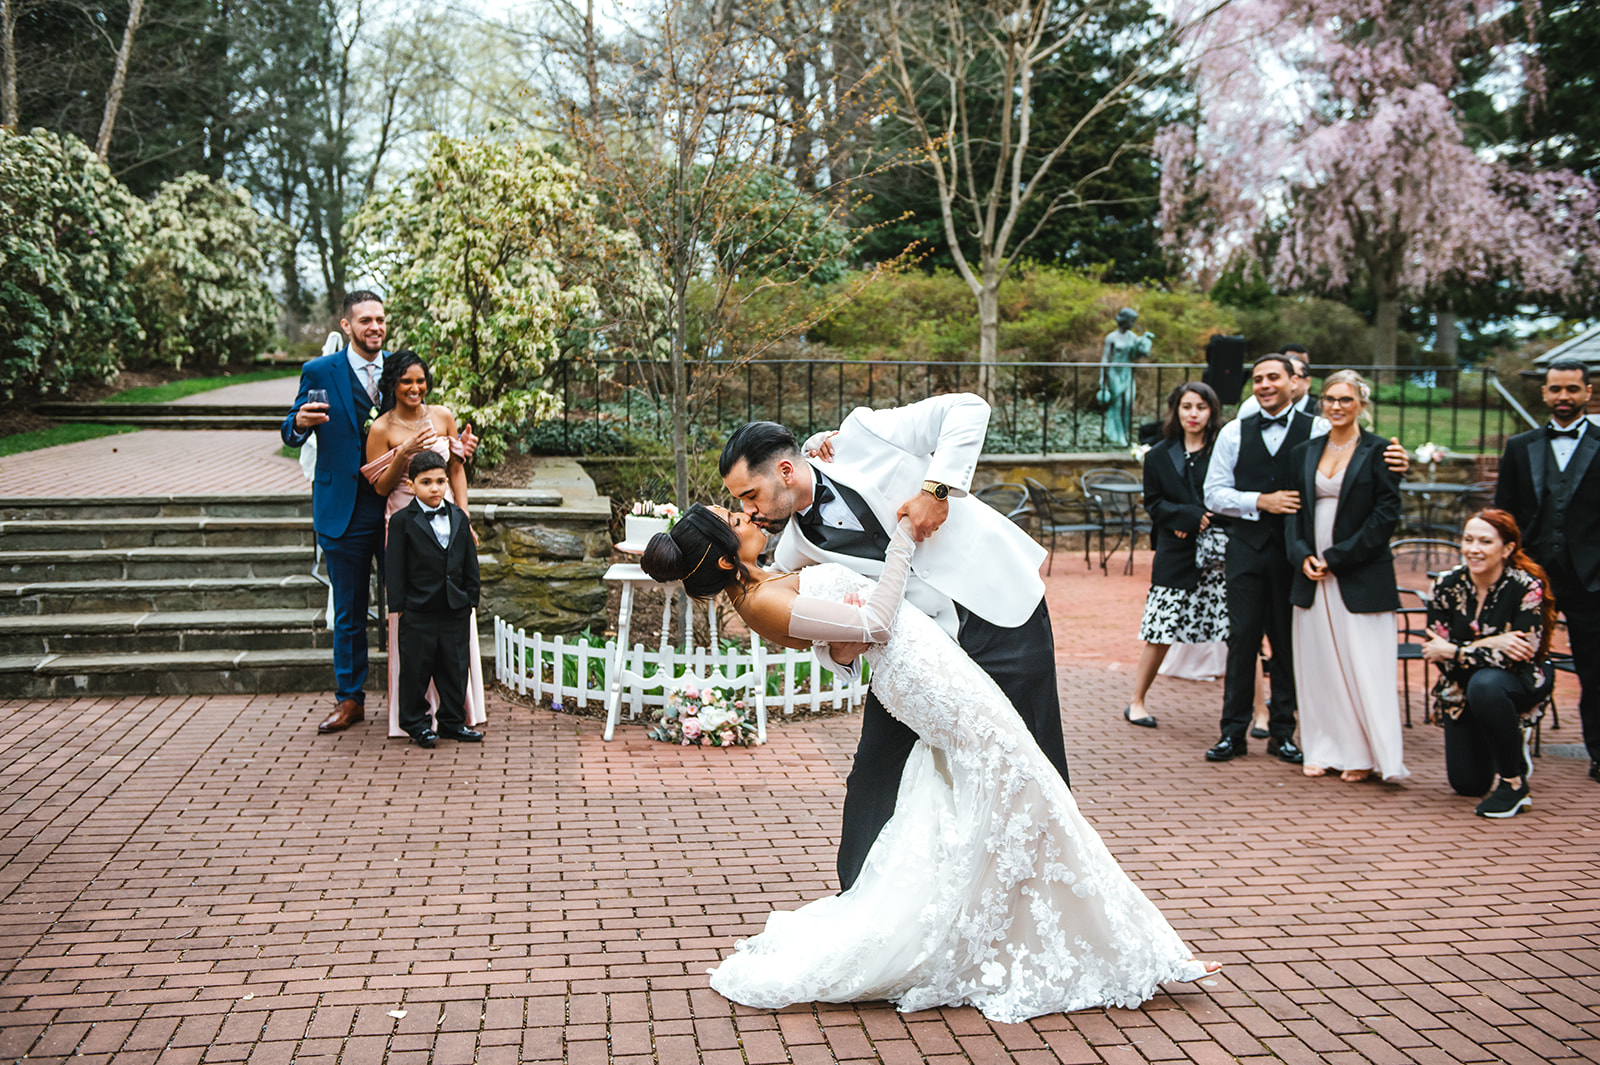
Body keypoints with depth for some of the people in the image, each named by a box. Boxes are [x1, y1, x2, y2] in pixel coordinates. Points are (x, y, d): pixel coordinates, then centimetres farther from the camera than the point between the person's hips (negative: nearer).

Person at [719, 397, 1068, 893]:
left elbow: (968, 409, -10)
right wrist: (838, 651, -17)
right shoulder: (794, 551, 1)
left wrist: (935, 487, -21)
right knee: (879, 771, 0)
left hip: (1002, 611, -4)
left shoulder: (863, 438, -10)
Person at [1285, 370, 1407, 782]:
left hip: (1361, 576, -4)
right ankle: (1323, 750, 17)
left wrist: (1338, 558, -11)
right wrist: (1302, 556, -5)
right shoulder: (1304, 453, 11)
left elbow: (1386, 513, -8)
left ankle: (1364, 756, 3)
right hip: (1312, 577, 5)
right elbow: (1293, 512, 12)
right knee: (1317, 663, 7)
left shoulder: (1378, 451, -2)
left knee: (1364, 667, -4)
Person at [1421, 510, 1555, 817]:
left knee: (1485, 684, -40)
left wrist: (1453, 651, -21)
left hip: (1521, 682, -4)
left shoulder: (1527, 587, -21)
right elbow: (1436, 650, -13)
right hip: (1462, 688, 4)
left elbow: (1518, 656, -25)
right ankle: (1511, 743, 37)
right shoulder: (1447, 584, -12)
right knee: (1467, 784, 1)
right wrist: (1490, 644, -26)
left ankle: (1514, 782, -20)